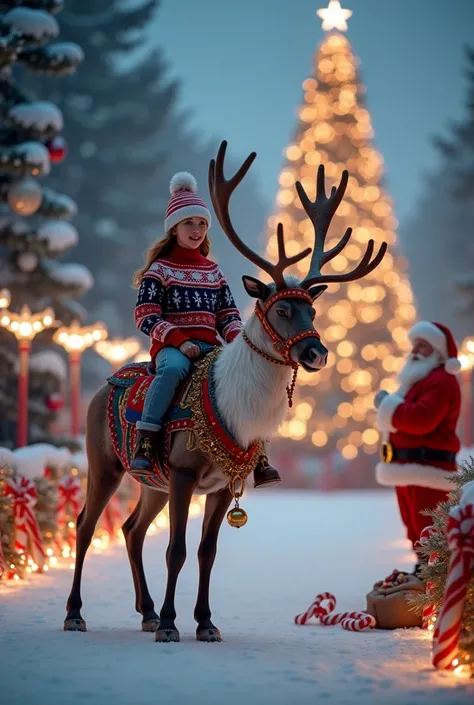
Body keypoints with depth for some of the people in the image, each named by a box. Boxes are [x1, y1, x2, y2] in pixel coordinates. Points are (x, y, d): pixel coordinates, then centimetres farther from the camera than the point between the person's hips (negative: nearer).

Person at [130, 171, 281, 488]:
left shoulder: (213, 271, 20)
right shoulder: (159, 269, 6)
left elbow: (228, 315, 17)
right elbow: (146, 317, -4)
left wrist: (237, 340, -6)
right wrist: (179, 339, -18)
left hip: (209, 347, 5)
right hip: (171, 347, -4)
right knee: (175, 367, -41)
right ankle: (145, 441, -38)